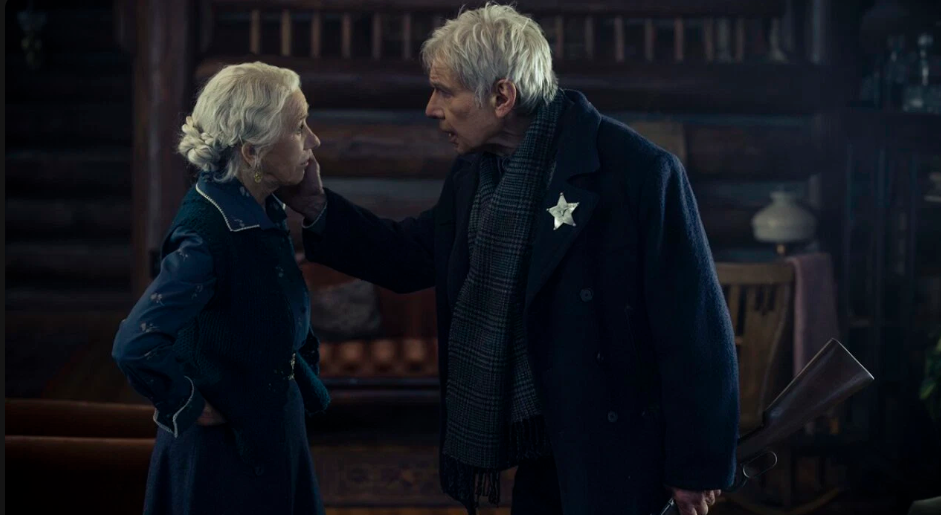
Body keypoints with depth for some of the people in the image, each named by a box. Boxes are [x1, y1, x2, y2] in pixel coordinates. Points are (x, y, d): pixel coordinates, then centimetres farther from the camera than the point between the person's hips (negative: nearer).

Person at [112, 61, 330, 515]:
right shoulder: (207, 231, -27)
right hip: (224, 449, -8)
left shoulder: (265, 212, 0)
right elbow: (135, 346, -34)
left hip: (270, 432, 8)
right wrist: (185, 407, -20)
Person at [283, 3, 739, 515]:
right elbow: (410, 255, 19)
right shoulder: (473, 176, 6)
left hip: (617, 458, -7)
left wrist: (697, 465, -13)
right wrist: (319, 208, 5)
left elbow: (694, 326, -16)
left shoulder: (637, 170, -18)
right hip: (538, 453, 7)